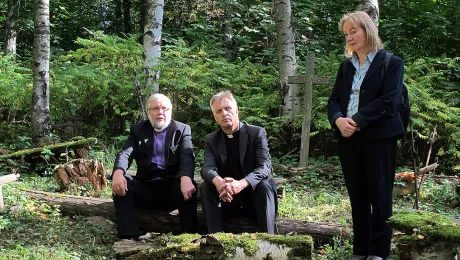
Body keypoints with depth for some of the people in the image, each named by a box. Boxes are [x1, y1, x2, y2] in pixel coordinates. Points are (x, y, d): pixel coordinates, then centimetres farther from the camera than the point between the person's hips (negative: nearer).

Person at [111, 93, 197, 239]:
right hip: (145, 188, 2)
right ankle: (129, 237, -31)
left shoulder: (182, 130, 6)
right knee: (120, 183, -25)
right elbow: (125, 154, -4)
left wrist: (186, 178, -36)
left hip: (173, 187, -2)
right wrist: (118, 172, -30)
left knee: (189, 187, -32)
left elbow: (187, 157, -12)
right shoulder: (137, 130, 12)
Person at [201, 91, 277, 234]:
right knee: (206, 187, -24)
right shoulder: (212, 140, 4)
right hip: (227, 198, 2)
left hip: (254, 196, -2)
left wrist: (241, 184, -40)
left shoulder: (257, 133, -6)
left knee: (265, 185, -32)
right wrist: (218, 181, -38)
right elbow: (207, 169, -11)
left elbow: (265, 167, -20)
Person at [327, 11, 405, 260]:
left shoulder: (391, 63, -2)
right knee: (357, 196, 9)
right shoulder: (346, 66, 16)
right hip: (348, 138, 5)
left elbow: (389, 101, -13)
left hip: (379, 137, -5)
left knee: (379, 195, 1)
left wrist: (357, 121, -19)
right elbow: (334, 100, 10)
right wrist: (338, 119, -12)